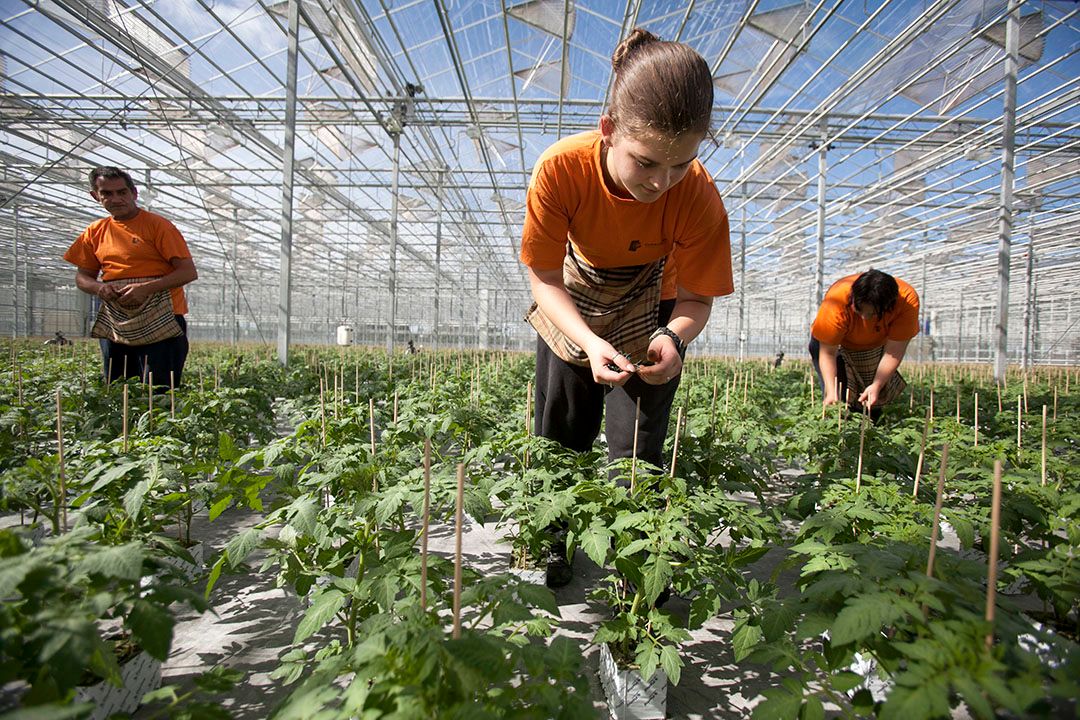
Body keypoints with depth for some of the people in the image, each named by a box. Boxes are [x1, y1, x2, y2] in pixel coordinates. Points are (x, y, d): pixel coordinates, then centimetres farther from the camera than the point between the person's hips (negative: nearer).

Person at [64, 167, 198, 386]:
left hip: (160, 321, -6)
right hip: (114, 324, 6)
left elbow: (189, 272, -10)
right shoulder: (95, 232, 13)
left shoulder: (158, 225, -4)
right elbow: (82, 277, 19)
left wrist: (146, 288, -20)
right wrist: (98, 288, -5)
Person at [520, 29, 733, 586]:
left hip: (649, 319, -1)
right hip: (570, 313, 1)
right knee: (556, 440, 8)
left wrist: (673, 337, -43)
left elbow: (696, 298, -19)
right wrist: (590, 342, -40)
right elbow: (544, 277, -23)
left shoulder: (698, 196, -29)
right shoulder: (562, 167, -31)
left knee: (636, 455, -6)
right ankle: (551, 546, 33)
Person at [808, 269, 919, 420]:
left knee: (873, 406, 1)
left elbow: (894, 350, -26)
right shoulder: (837, 301, -38)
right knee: (836, 403, -18)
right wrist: (831, 392, -39)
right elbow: (828, 352, -31)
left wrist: (877, 385, -37)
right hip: (839, 345, -2)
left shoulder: (907, 300, -32)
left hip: (876, 347, 3)